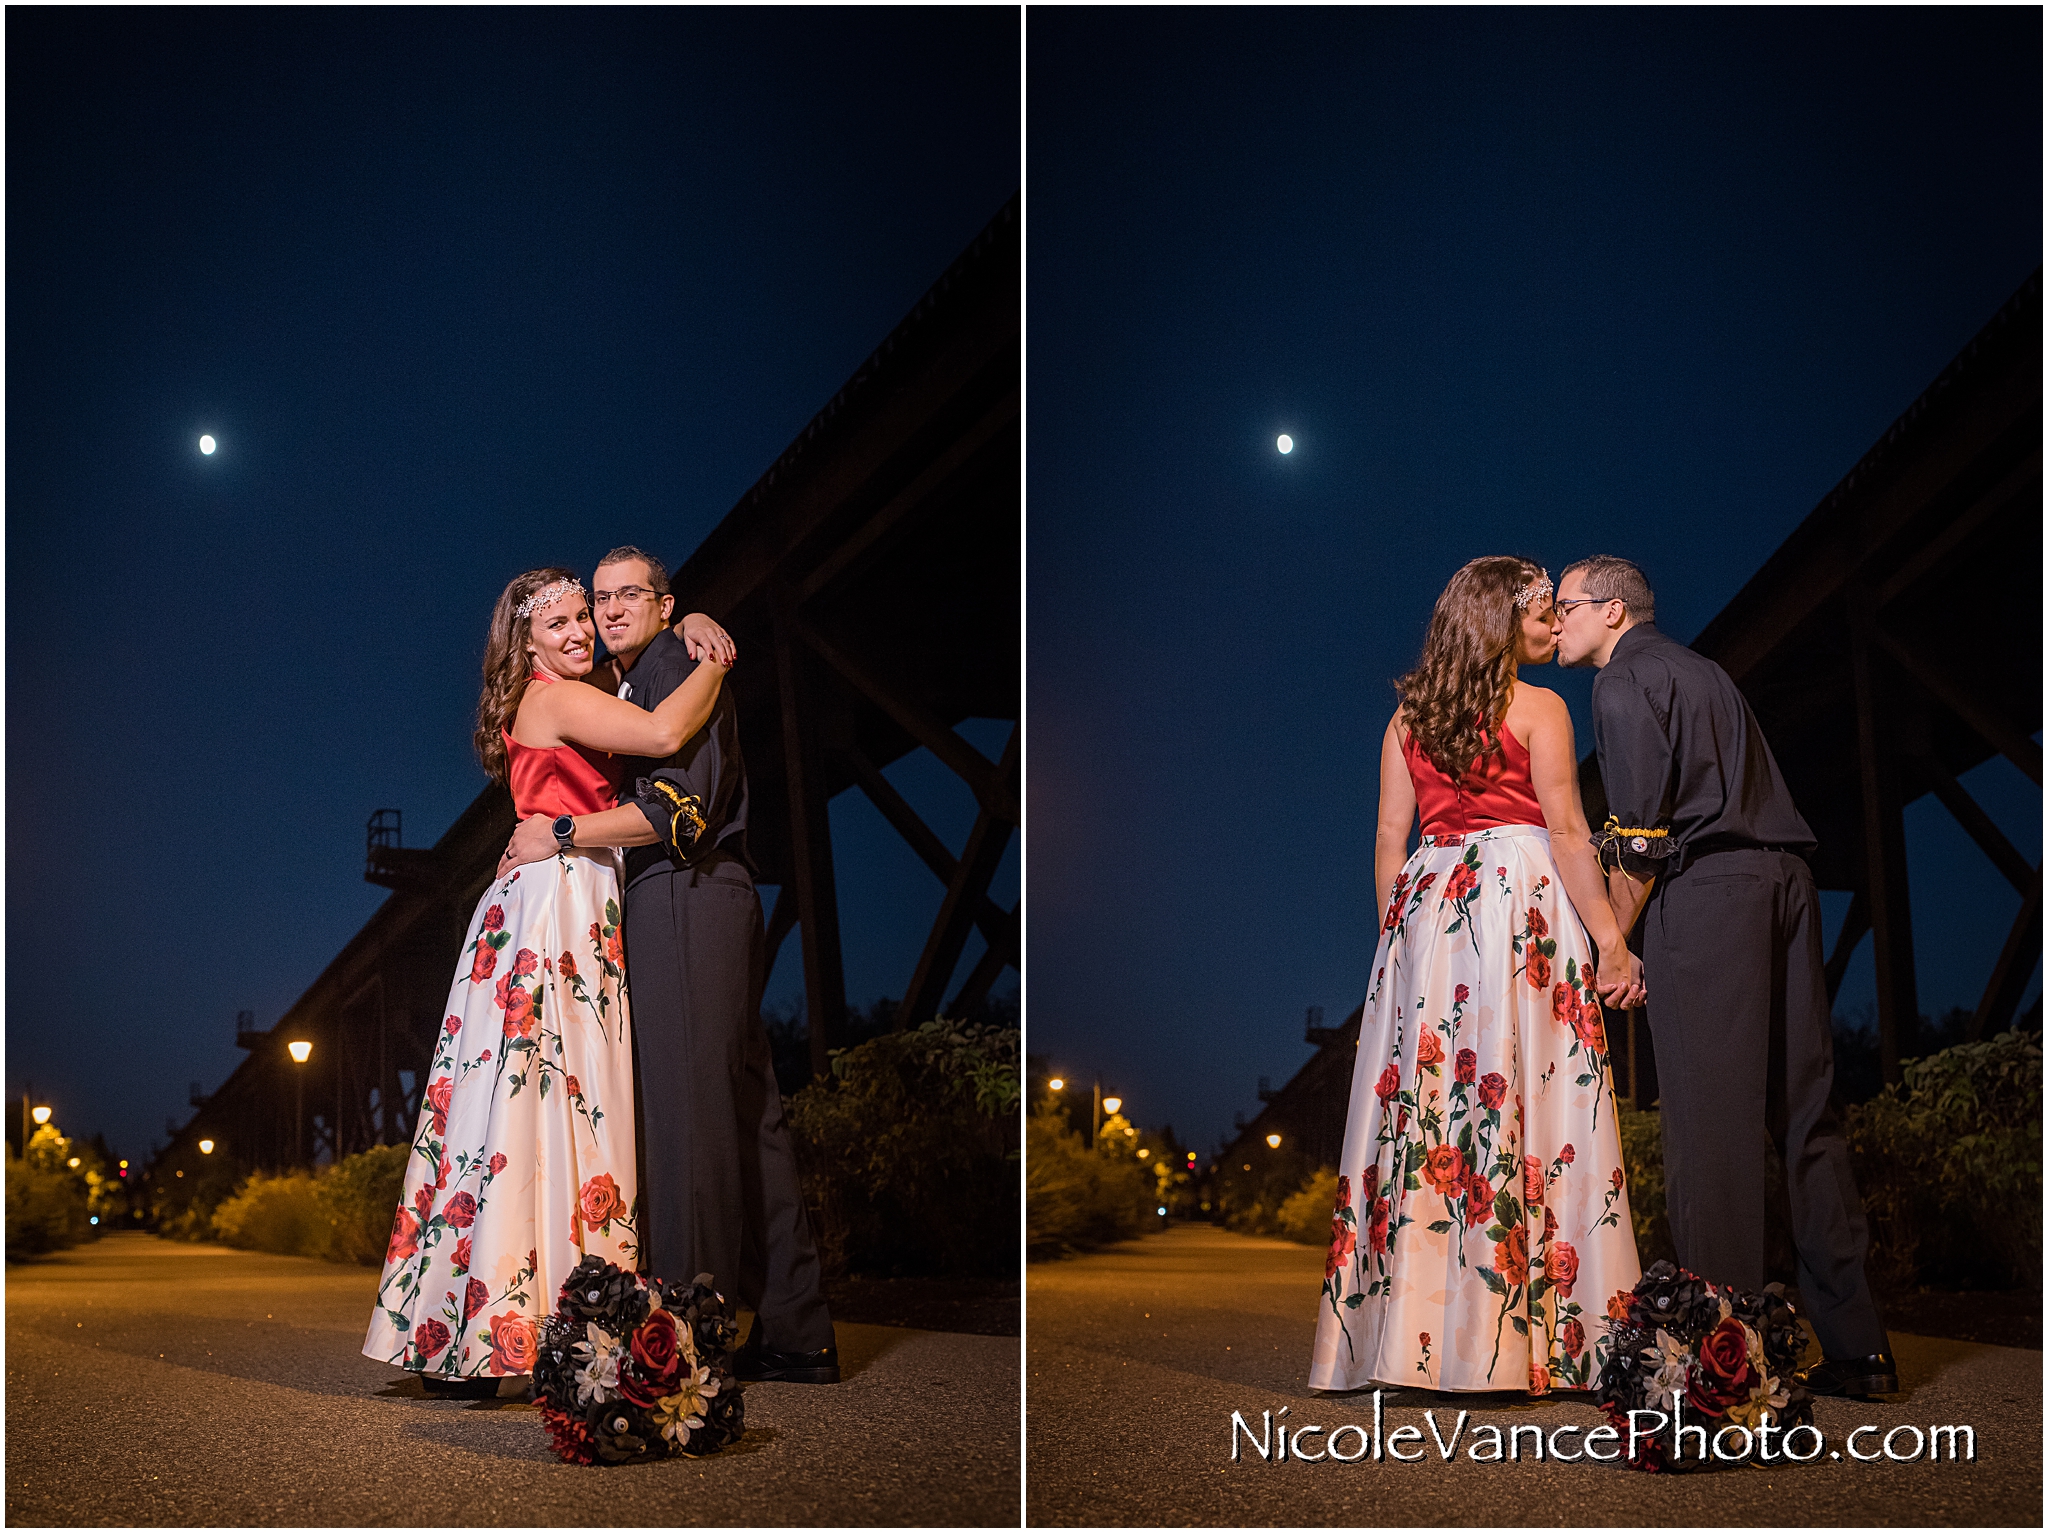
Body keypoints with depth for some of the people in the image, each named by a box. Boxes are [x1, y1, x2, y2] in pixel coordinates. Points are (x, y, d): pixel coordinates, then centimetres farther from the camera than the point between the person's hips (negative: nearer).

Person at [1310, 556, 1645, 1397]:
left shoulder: (1409, 713, 10)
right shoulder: (1539, 709, -3)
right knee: (1523, 1103, -4)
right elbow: (1566, 832, -8)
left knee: (1422, 1101, 5)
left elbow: (1391, 837, 9)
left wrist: (1395, 932, 16)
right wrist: (1610, 939, -5)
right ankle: (1526, 1327, -4)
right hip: (1522, 901, -5)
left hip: (1428, 908, 5)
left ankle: (1409, 1325, 7)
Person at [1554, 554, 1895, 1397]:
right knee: (1804, 1104, 6)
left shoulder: (1624, 683, 0)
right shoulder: (1697, 669, 26)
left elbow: (1639, 836, -9)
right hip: (1784, 877, 8)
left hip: (1706, 886, -8)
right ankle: (1854, 1344, 6)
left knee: (1708, 1115, -9)